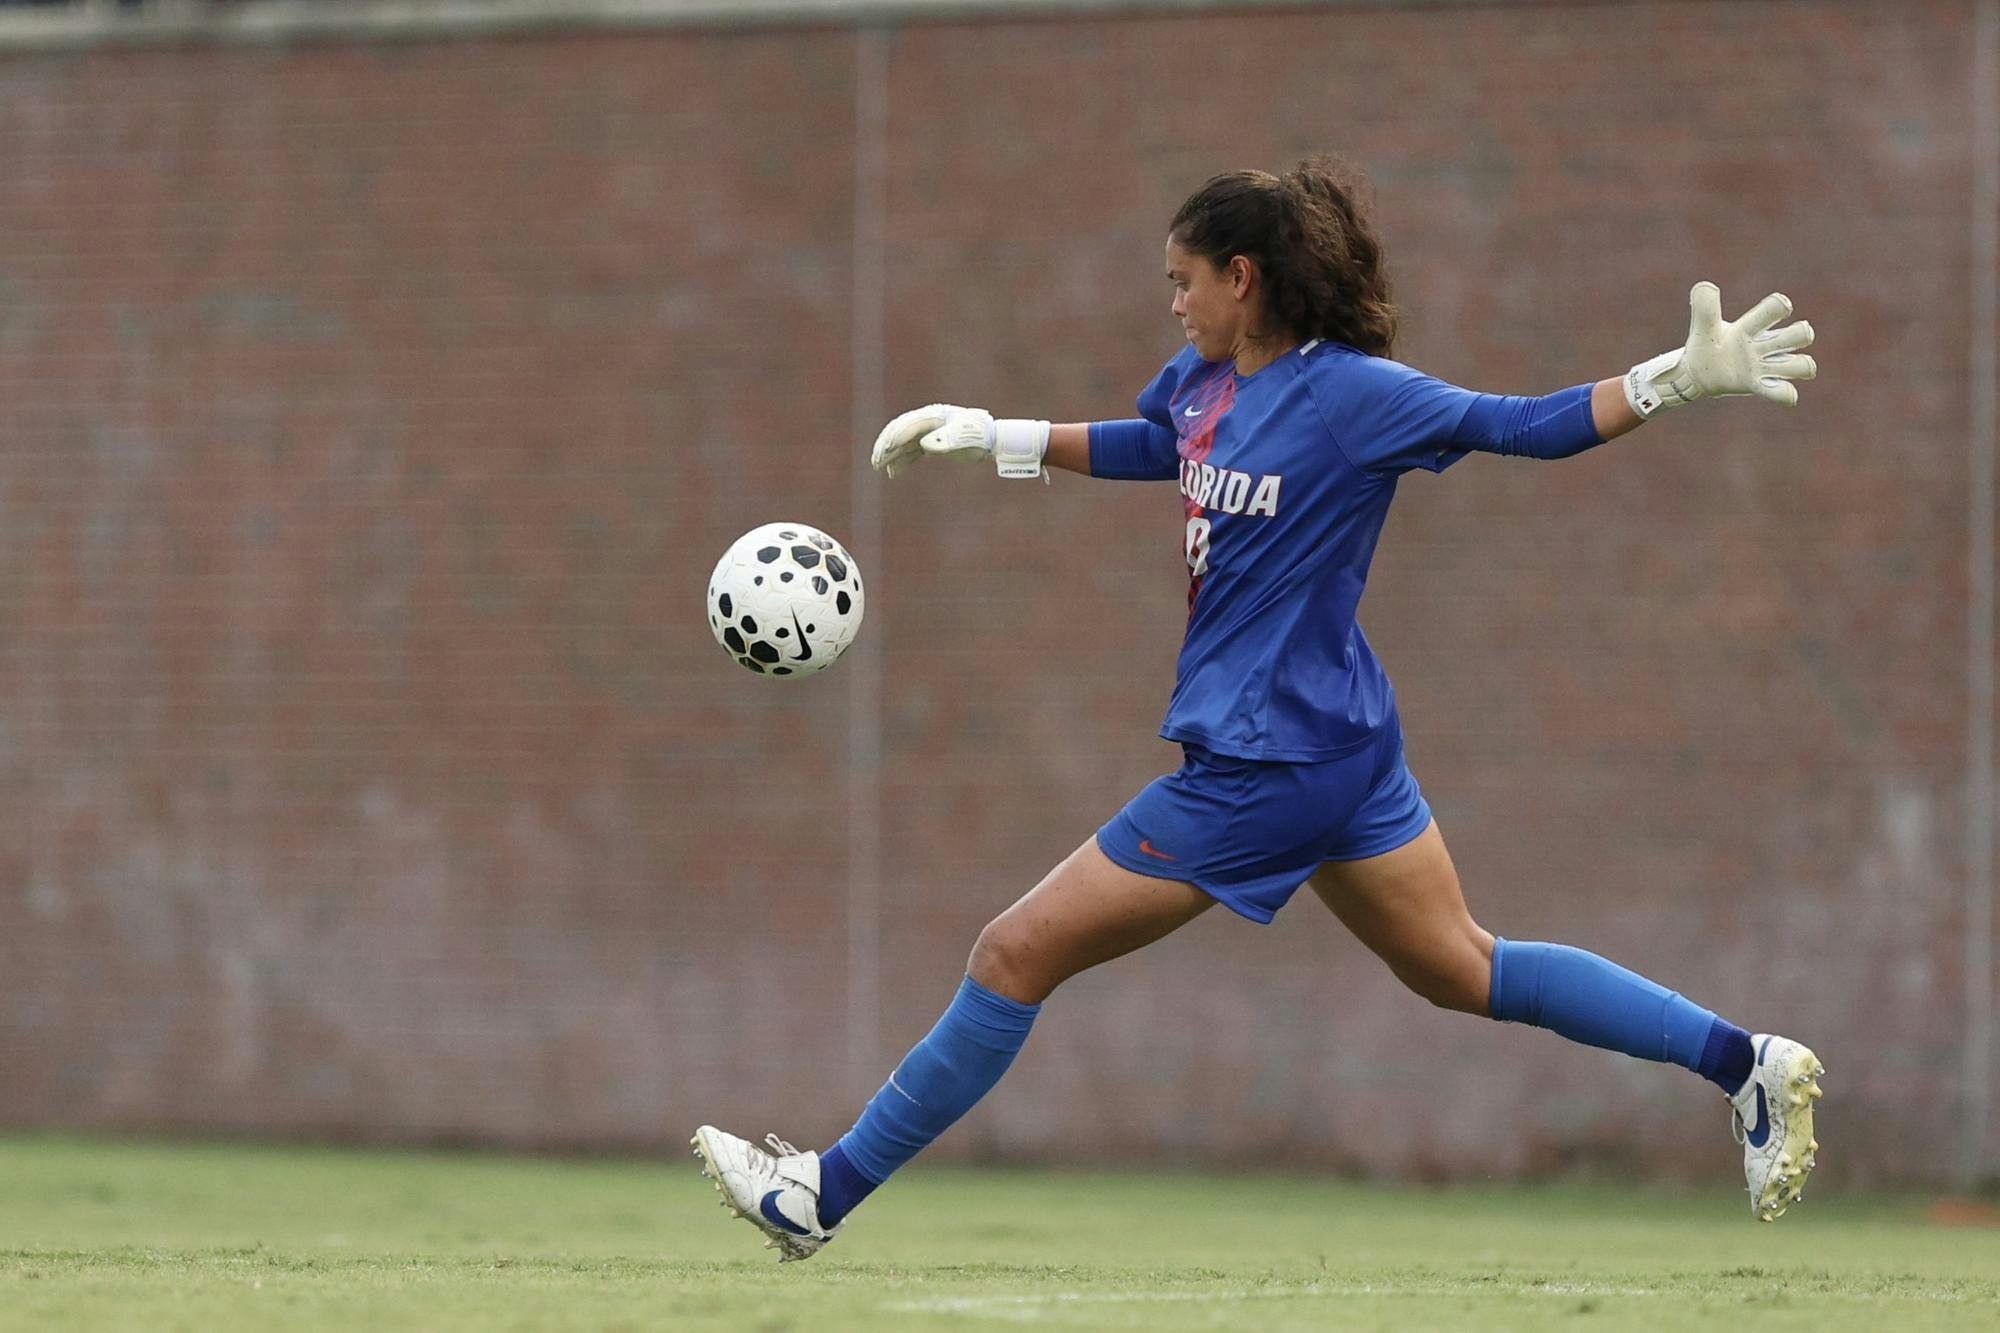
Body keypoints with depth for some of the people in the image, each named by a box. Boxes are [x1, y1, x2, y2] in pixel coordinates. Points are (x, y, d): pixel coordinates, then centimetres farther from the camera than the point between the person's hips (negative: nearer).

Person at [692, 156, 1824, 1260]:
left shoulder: (1349, 393, -18)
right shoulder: (1204, 379, 6)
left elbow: (1524, 427, -15)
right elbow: (1153, 446, 29)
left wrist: (1678, 377, -27)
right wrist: (989, 435, 28)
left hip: (1266, 766, -9)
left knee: (1017, 956, -2)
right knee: (1464, 970, 16)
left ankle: (827, 1194, 7)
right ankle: (1746, 1063, 15)